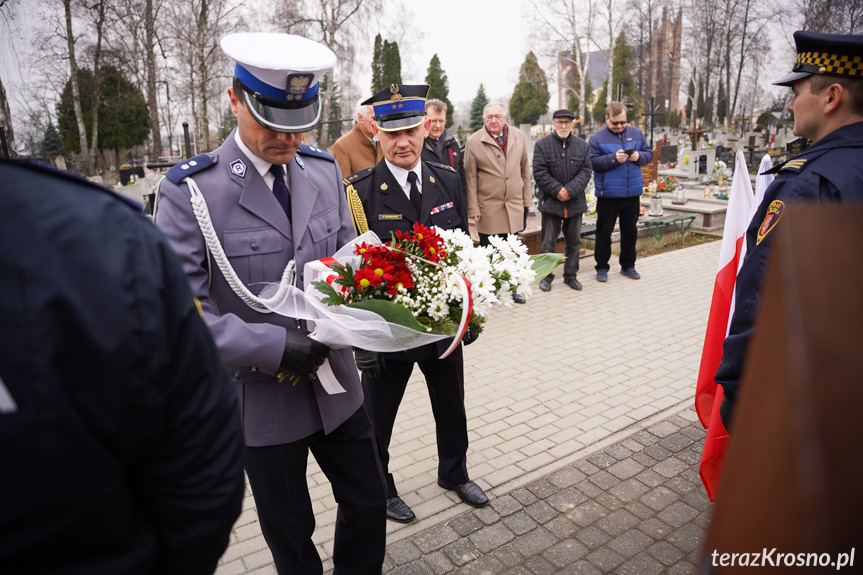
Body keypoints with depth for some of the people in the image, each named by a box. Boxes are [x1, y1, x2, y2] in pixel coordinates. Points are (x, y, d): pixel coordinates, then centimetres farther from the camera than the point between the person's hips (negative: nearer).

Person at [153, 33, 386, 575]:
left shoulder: (325, 170, 0)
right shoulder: (190, 191, -14)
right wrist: (273, 347, -23)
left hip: (336, 383, 4)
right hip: (262, 398, -4)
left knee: (369, 506, 20)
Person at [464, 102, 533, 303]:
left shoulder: (518, 137, 7)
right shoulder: (474, 141, -4)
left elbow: (525, 170, 13)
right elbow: (470, 178, -4)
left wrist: (527, 200, 11)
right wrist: (473, 208, -7)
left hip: (514, 205, 3)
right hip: (488, 207, -3)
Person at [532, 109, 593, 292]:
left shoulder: (583, 146, 6)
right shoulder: (542, 144, -3)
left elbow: (586, 171, 0)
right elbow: (539, 173, -8)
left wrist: (570, 190, -14)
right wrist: (557, 190, -16)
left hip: (575, 202, 3)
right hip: (551, 201, -3)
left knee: (573, 241, 12)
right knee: (548, 242, 3)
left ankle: (571, 275, 25)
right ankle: (546, 276, 16)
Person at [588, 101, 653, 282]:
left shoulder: (636, 134, 10)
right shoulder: (597, 138, -3)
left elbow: (649, 154, 13)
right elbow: (593, 162, -11)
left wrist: (639, 156, -8)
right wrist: (614, 159, -21)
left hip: (632, 193, 4)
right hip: (608, 194, -4)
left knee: (630, 231, 12)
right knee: (604, 232, 3)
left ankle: (628, 266, 26)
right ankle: (602, 267, 15)